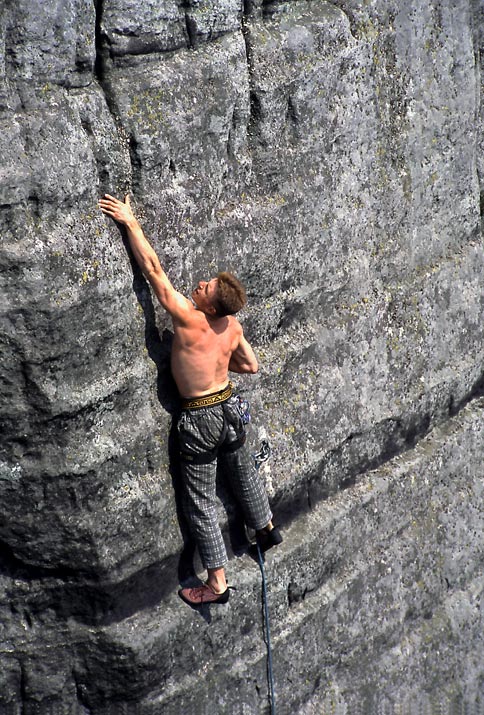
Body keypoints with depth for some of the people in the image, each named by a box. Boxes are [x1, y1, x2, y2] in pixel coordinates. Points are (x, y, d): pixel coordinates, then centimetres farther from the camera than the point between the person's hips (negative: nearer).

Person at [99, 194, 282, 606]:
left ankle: (217, 583, 8)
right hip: (229, 405, 6)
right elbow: (252, 366, 8)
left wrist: (130, 222, -22)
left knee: (201, 502, 4)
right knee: (244, 472, 30)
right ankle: (267, 529, 52)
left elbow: (153, 268, -26)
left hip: (200, 417, -6)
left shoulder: (189, 319, -25)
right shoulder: (233, 327, -7)